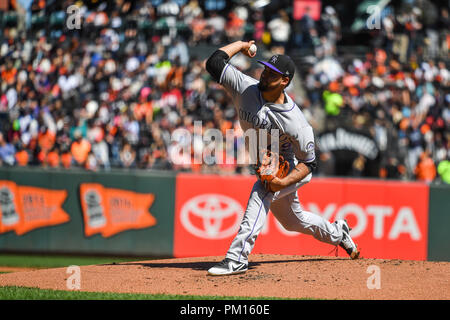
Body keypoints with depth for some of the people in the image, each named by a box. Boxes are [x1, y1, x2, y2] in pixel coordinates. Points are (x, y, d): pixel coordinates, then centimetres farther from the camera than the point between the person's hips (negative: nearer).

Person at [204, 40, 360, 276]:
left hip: (293, 169, -7)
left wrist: (283, 182, -36)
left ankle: (237, 257, -39)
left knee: (261, 191, -34)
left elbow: (309, 163, -23)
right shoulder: (246, 88, -21)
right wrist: (240, 45, -16)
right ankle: (338, 233, 52)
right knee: (292, 220, 23)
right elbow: (214, 62, -24)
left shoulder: (295, 122, -32)